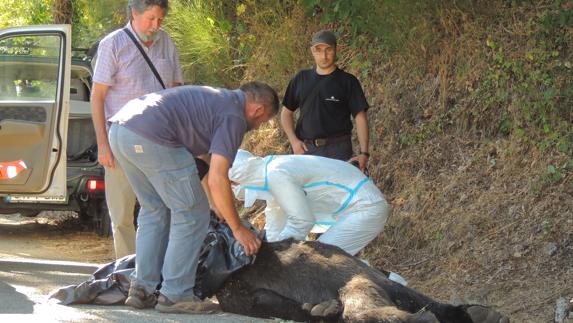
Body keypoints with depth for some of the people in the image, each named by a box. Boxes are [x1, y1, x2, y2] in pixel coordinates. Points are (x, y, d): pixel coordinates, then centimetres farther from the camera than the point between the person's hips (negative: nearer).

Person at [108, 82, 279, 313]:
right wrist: (238, 229, 3)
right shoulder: (233, 116, 1)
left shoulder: (218, 98, 29)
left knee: (154, 210, 22)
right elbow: (216, 180, -6)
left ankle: (141, 290, 20)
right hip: (151, 137, -10)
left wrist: (223, 213, 42)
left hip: (119, 129, 10)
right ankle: (175, 296, 5)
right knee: (191, 214, 3)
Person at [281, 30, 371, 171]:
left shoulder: (348, 81, 3)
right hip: (305, 149, 3)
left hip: (337, 150, -3)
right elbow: (287, 112, 19)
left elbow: (360, 117, -2)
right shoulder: (301, 79, 12)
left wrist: (364, 153, -13)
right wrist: (294, 141, 2)